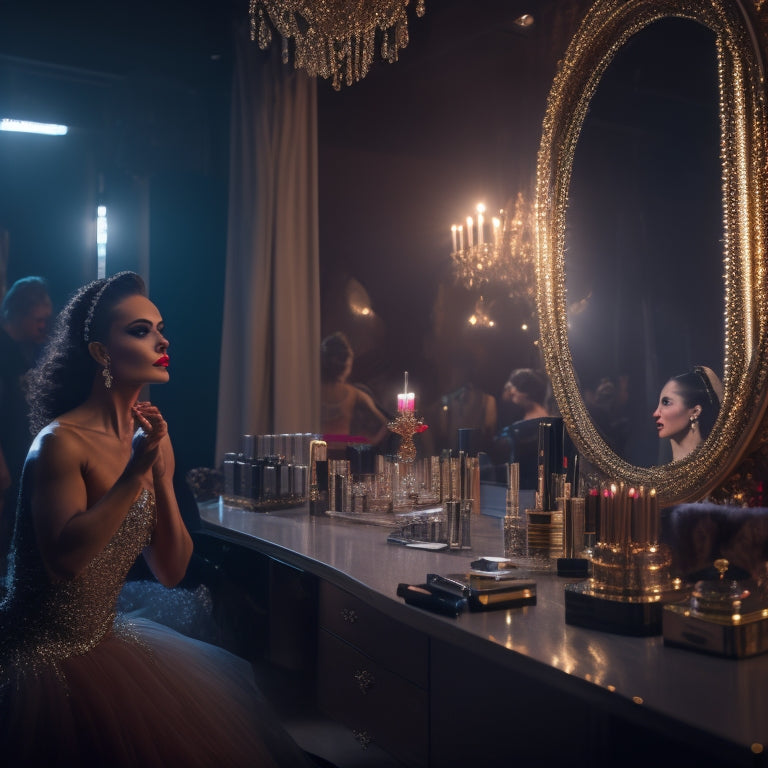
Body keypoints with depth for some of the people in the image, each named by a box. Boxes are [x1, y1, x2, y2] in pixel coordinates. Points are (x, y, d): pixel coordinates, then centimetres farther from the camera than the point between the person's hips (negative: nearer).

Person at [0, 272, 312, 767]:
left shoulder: (151, 436, 2)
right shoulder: (61, 442, -19)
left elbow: (171, 572, -2)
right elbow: (66, 558, -30)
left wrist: (161, 475, -15)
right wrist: (135, 471, -29)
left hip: (99, 640, 7)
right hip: (44, 657, -7)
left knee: (225, 684, 5)